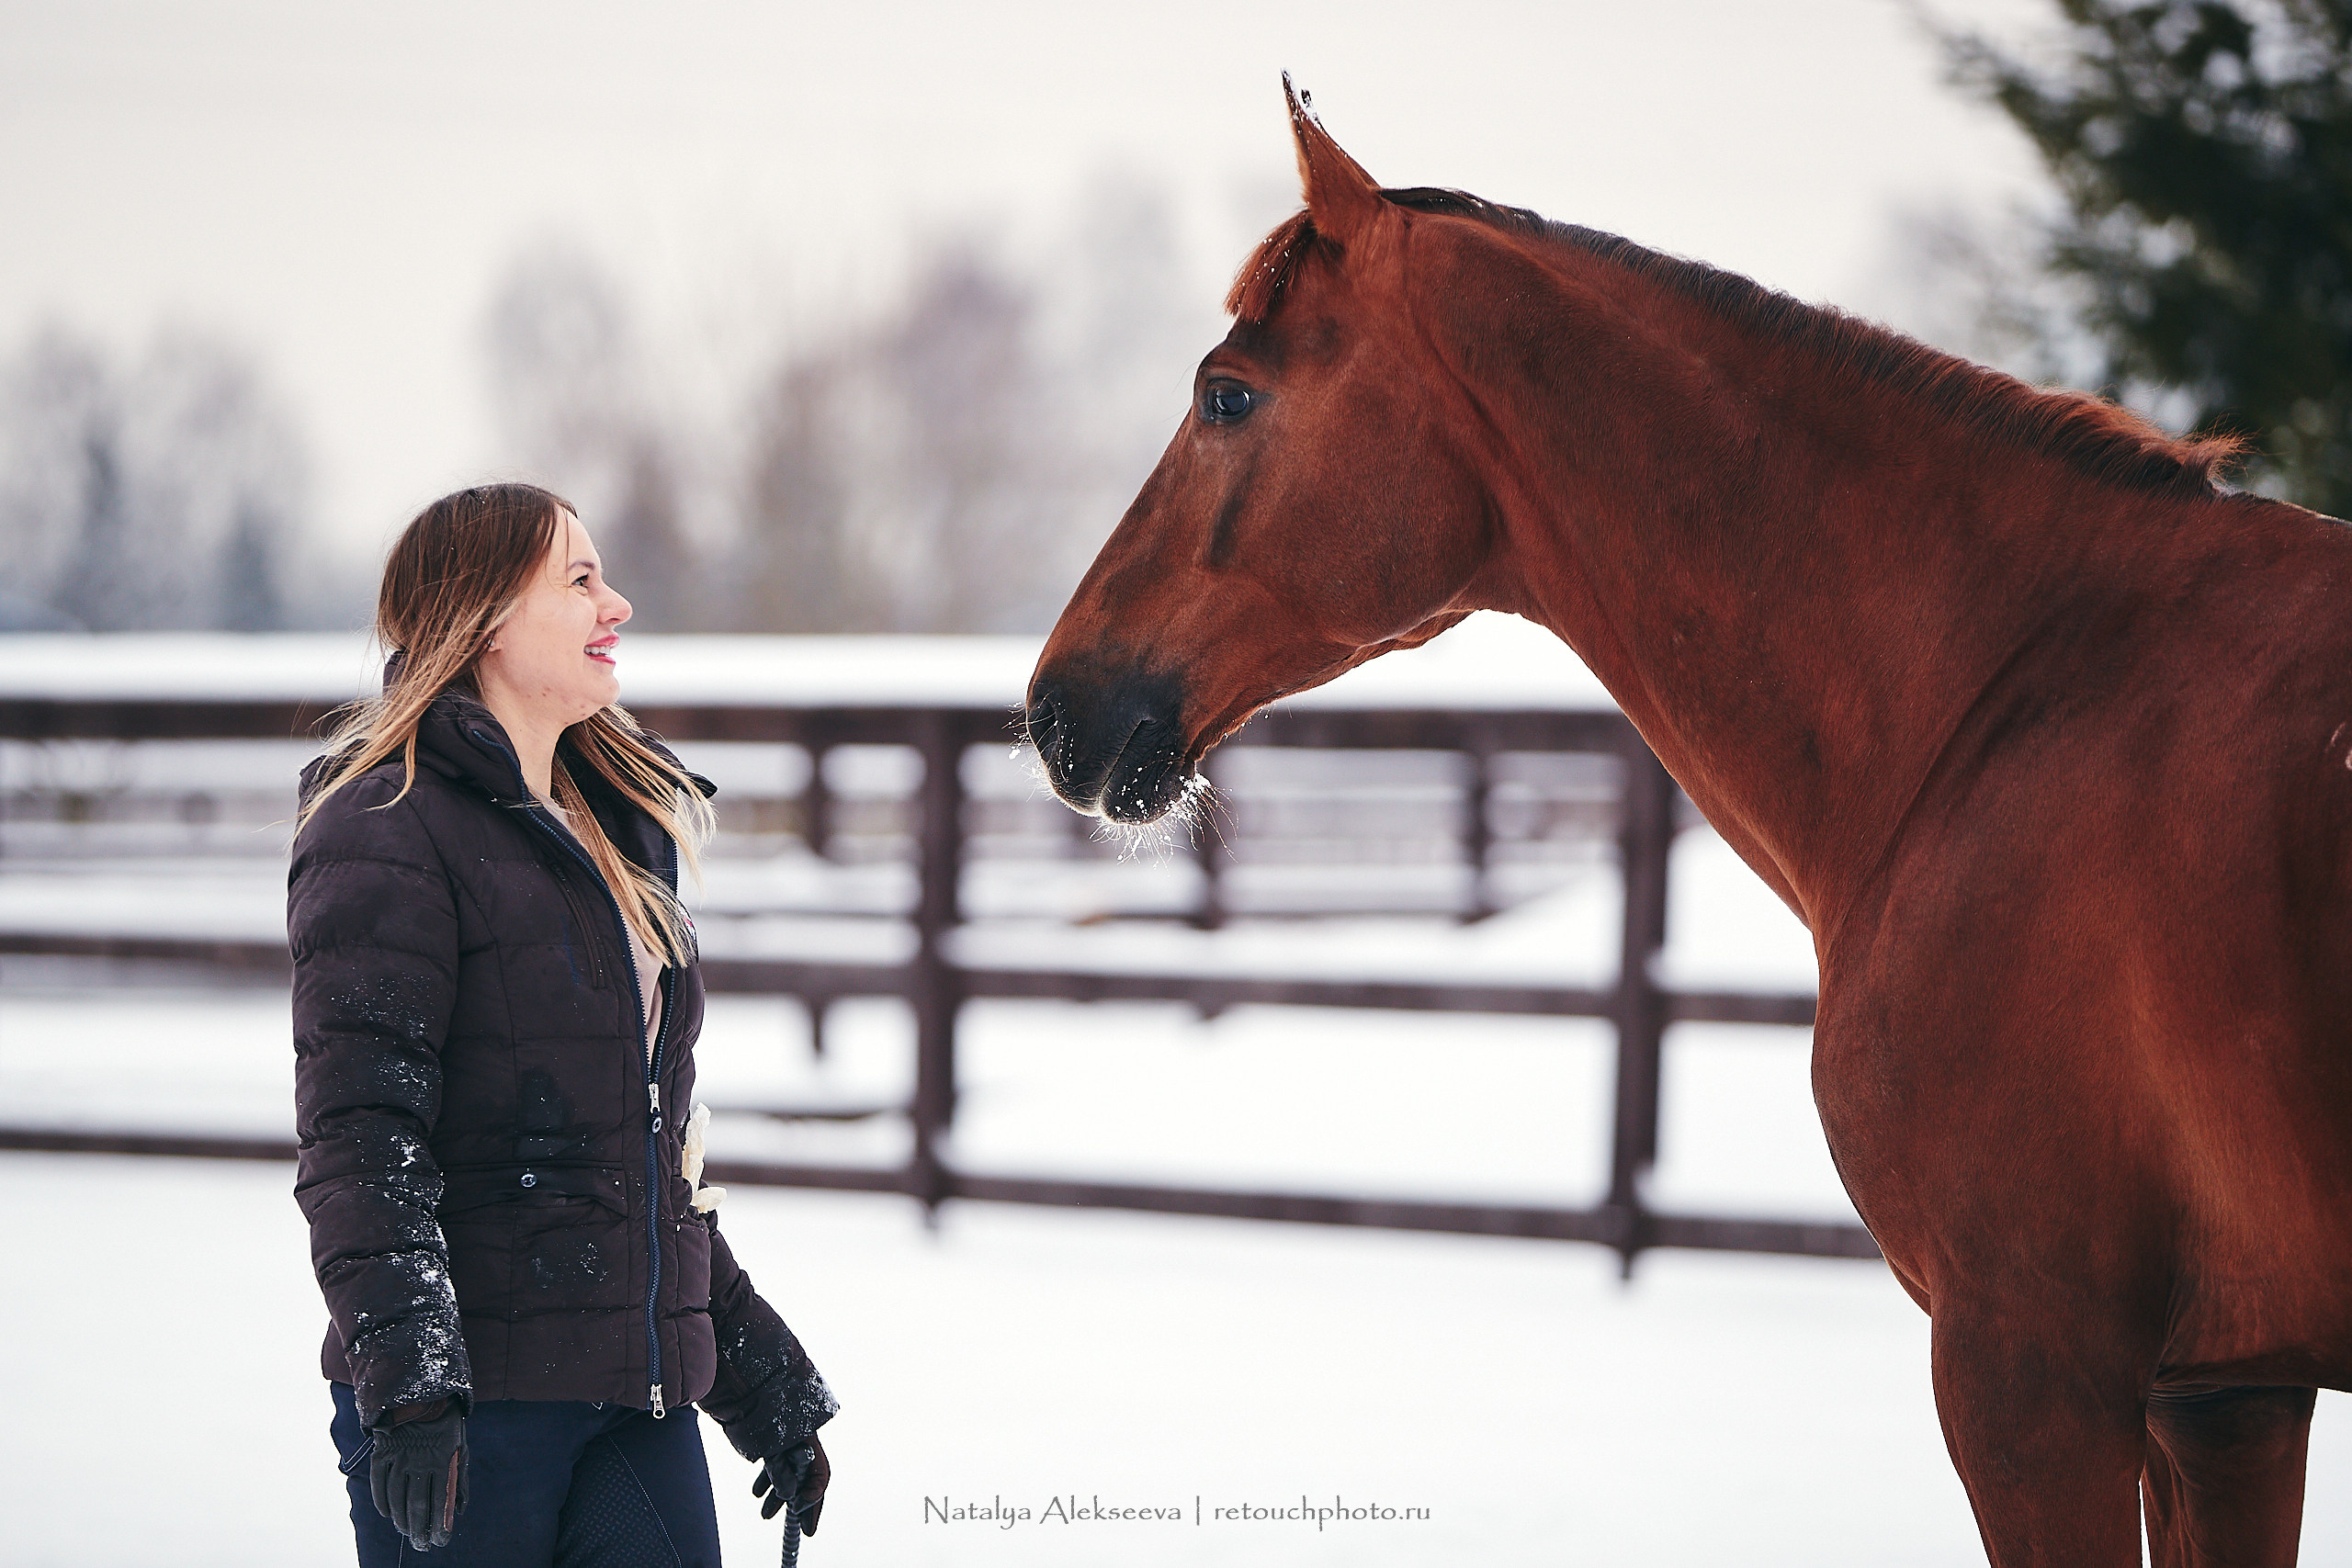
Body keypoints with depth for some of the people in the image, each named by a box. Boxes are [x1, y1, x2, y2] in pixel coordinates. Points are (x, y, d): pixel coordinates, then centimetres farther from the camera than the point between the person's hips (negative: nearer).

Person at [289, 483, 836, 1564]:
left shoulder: (615, 828, 19)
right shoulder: (388, 834, -7)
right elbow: (358, 1140, -16)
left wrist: (761, 1376, 24)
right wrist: (407, 1378, -28)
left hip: (643, 1393, 7)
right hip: (468, 1410, -7)